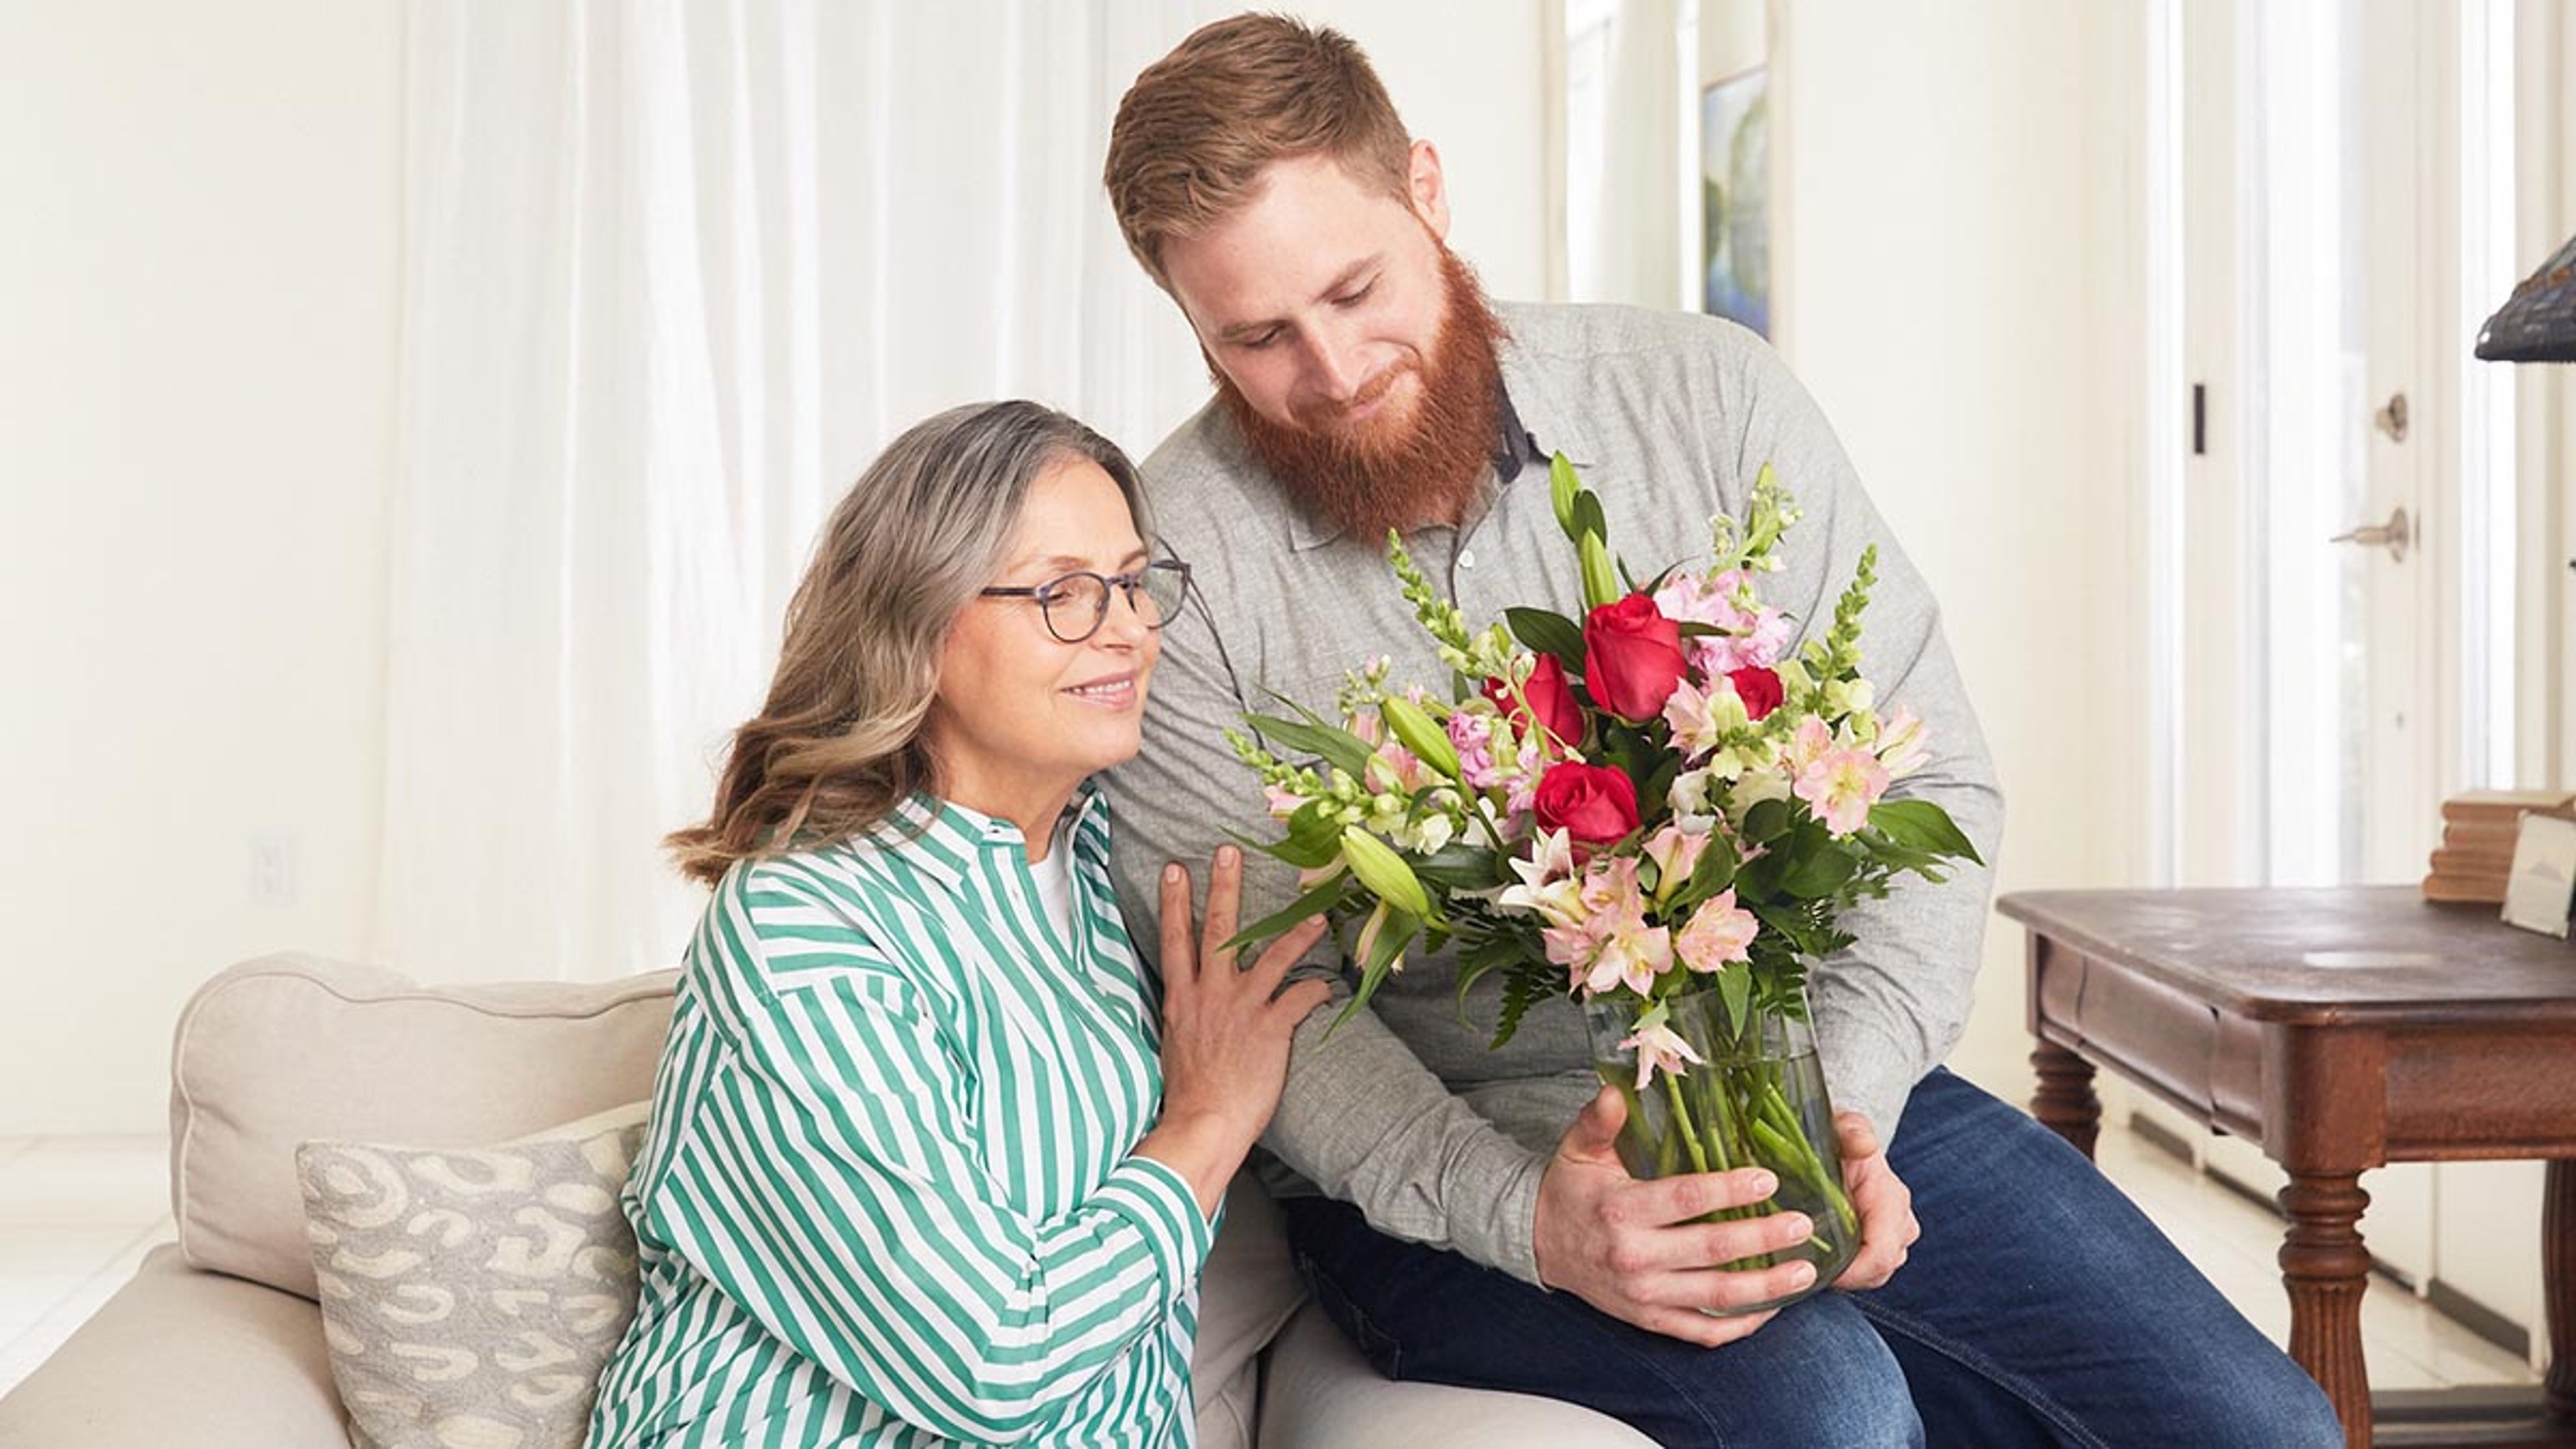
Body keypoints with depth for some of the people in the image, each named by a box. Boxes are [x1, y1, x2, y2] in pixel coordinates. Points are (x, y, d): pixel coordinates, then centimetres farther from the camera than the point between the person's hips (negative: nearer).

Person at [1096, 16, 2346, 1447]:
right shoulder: (1173, 565, -10)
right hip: (1444, 1171, -3)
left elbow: (1928, 774, -1)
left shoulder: (1703, 396, -3)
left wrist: (1847, 1091, -17)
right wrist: (1520, 1217, -26)